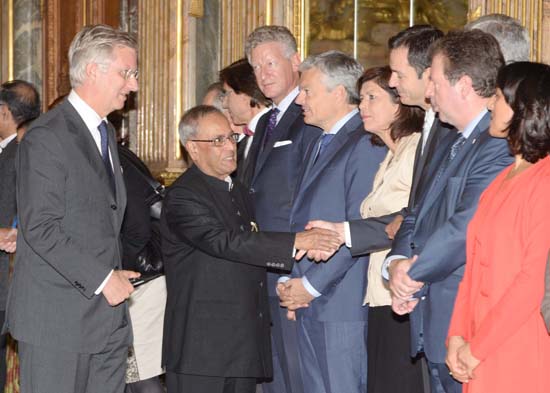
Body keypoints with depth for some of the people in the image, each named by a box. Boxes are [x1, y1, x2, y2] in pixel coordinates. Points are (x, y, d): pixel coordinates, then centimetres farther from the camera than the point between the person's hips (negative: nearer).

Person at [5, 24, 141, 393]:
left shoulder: (106, 133, 18)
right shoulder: (46, 137, -12)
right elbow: (40, 228, -18)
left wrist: (117, 277, 11)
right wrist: (102, 279, -18)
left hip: (108, 310, 8)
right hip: (57, 320, -8)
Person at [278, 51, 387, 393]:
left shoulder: (366, 145, -12)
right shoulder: (318, 146, 20)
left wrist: (311, 284, -14)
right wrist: (291, 281, 9)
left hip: (341, 303, -9)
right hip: (308, 304, 9)